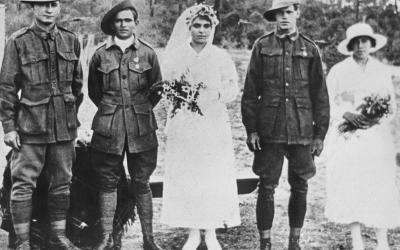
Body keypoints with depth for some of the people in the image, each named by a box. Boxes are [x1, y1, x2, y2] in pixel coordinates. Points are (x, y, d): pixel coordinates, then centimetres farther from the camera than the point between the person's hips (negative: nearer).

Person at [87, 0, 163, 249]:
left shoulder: (147, 53, 3)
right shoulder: (101, 54, 4)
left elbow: (157, 89, 10)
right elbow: (93, 90, 14)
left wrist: (141, 109, 8)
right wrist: (110, 109, 10)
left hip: (141, 128, -1)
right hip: (108, 128, 1)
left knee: (142, 182, 5)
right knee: (108, 181, 5)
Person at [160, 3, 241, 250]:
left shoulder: (222, 57, 5)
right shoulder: (175, 56, 7)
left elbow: (233, 88, 2)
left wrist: (215, 93, -18)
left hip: (214, 124, -1)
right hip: (183, 125, 1)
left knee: (215, 178, -1)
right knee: (185, 178, 1)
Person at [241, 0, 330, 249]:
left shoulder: (310, 49, 6)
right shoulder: (262, 46, 4)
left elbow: (320, 95, 7)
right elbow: (250, 91, 3)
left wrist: (320, 134, 3)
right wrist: (251, 129, -3)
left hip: (302, 132, 1)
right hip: (269, 131, -1)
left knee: (300, 188, 9)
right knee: (267, 187, 3)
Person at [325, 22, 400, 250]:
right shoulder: (338, 71, 5)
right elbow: (328, 104, 4)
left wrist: (378, 118, -10)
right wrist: (347, 114, -15)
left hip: (377, 137, 1)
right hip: (347, 138, -1)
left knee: (381, 187, -3)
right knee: (350, 186, -4)